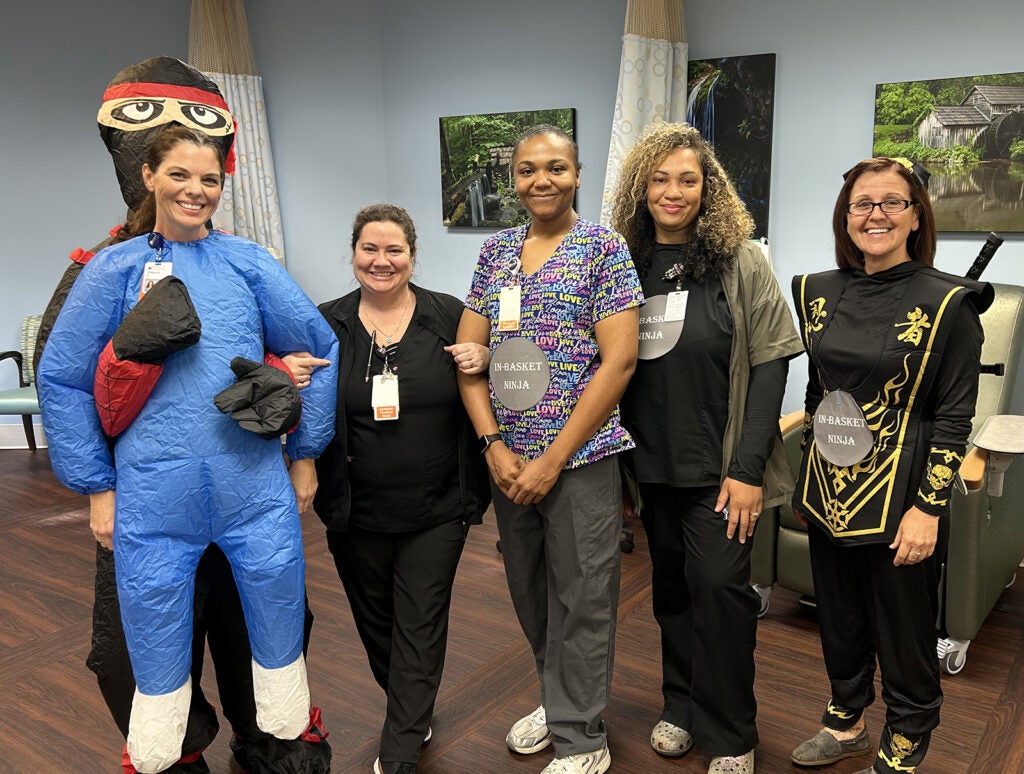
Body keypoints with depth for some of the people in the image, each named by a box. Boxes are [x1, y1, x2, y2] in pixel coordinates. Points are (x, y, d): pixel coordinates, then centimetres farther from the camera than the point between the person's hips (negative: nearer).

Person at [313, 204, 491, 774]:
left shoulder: (449, 316, -3)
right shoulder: (327, 325, 0)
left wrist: (483, 361, -14)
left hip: (436, 511, -2)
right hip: (356, 513, 2)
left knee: (420, 630, 4)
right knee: (377, 624, 18)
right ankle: (414, 714, 44)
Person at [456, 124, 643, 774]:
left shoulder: (604, 248, -6)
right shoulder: (496, 251, 8)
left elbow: (619, 362, -12)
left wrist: (553, 459, -14)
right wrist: (495, 446, -6)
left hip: (581, 458, -5)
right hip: (508, 459, 5)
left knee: (581, 601, 5)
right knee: (529, 592, 17)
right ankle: (558, 699, 40)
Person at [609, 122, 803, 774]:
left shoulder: (739, 260, -6)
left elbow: (770, 366, -9)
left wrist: (747, 469, -14)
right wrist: (619, 462, 8)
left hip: (721, 466, -3)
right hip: (654, 464, 4)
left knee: (719, 586, -3)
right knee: (672, 586, 14)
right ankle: (682, 705, 34)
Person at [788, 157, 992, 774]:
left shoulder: (948, 303, -10)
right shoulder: (819, 292, 4)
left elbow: (954, 416, -10)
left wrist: (928, 508, -15)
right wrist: (807, 481, 13)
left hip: (898, 495, -4)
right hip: (828, 493, 5)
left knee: (904, 631, 9)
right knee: (838, 619, 19)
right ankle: (846, 724, 41)